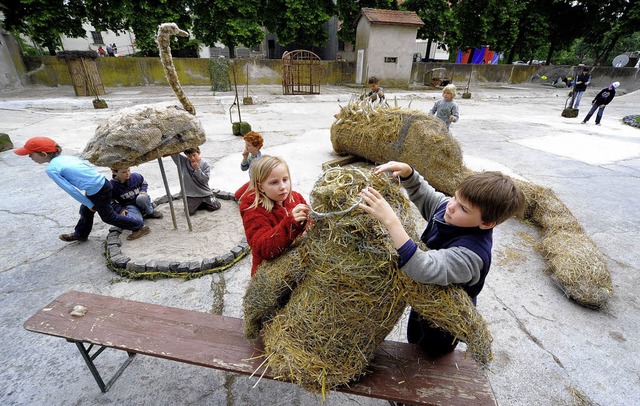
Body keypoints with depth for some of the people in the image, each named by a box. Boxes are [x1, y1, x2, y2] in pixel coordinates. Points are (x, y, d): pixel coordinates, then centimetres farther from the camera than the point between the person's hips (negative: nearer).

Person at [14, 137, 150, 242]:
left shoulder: (51, 169, -11)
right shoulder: (67, 157, 11)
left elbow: (71, 190, -12)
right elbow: (87, 168, 17)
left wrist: (89, 204, 0)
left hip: (98, 192, -9)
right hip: (102, 183, 9)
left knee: (108, 217, 12)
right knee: (85, 210, 28)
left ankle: (139, 227, 18)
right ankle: (80, 234, 49)